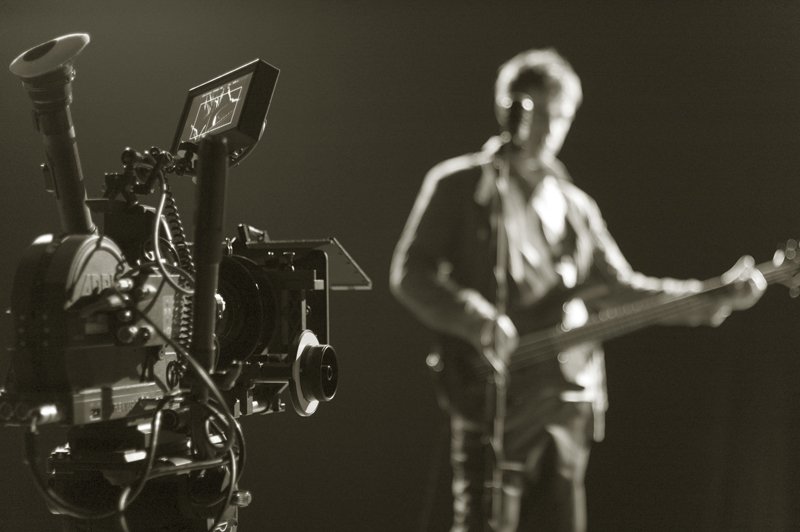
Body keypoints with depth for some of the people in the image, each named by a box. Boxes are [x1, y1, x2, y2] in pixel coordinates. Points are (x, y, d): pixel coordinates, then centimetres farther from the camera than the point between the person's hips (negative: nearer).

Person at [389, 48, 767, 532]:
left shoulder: (575, 205, 19)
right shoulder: (461, 185, 2)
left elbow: (615, 288, 13)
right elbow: (409, 274, -4)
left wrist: (713, 298, 3)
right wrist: (476, 320, -20)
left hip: (565, 397, 5)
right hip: (491, 395, -5)